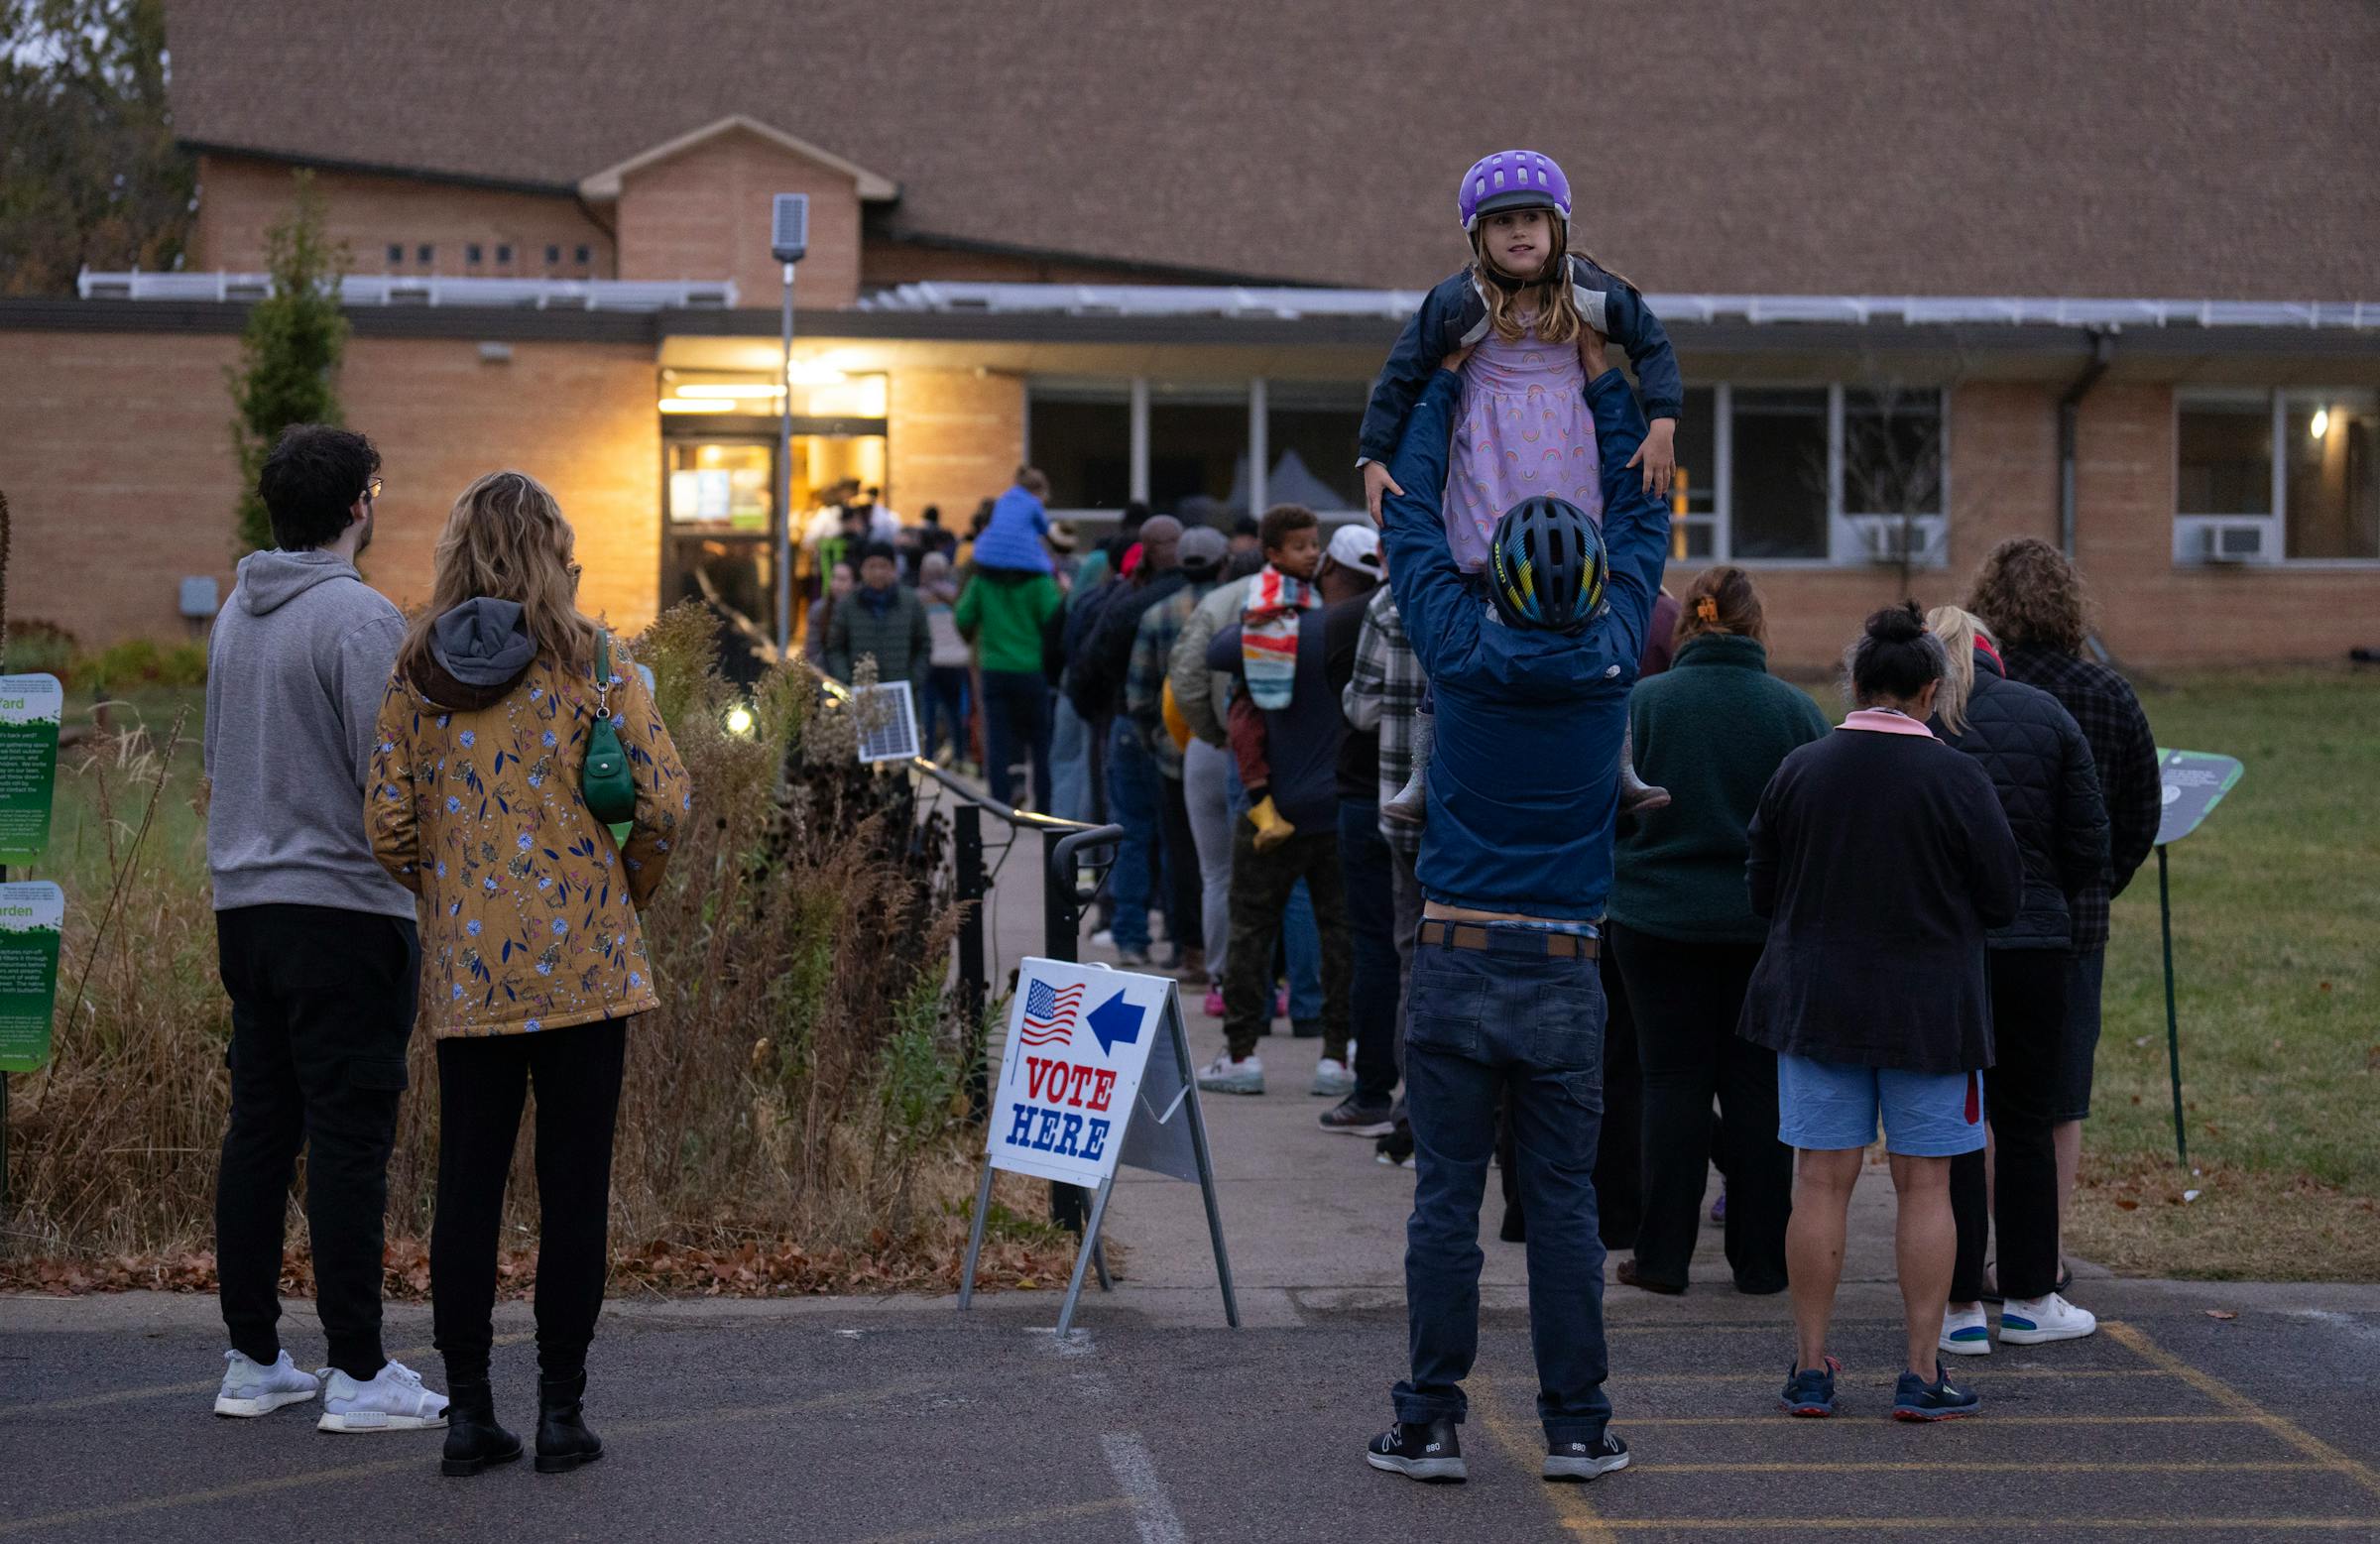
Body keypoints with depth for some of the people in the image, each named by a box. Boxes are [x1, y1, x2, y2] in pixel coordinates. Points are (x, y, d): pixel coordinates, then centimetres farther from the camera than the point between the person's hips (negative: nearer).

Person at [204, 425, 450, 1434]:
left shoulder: (236, 614, 12)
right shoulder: (359, 617, -13)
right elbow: (393, 775, -18)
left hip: (245, 903, 8)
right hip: (342, 904, -8)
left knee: (259, 1128, 11)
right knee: (350, 1136, -5)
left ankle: (253, 1360, 16)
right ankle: (359, 1376, -2)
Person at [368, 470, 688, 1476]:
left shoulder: (416, 672, 1)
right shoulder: (592, 662, -5)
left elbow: (390, 828, -1)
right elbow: (667, 801, -9)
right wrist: (630, 889, 9)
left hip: (468, 971, 2)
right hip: (582, 964, -2)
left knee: (468, 1184, 9)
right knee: (574, 1186, 5)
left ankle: (468, 1410, 11)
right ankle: (561, 1412, 7)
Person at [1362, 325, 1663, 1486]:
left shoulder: (1463, 652, -6)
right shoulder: (1612, 657, -2)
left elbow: (1412, 518, 9)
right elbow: (1642, 522, 14)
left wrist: (1445, 380, 19)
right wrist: (1604, 386, 23)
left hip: (1457, 963, -1)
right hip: (1565, 970, 1)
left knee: (1446, 1202, 2)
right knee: (1564, 1204, 5)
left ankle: (1430, 1422, 4)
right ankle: (1576, 1425, 8)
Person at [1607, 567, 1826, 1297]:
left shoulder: (1640, 704, -8)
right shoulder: (1794, 710, -5)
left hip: (1659, 920, -1)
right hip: (1765, 927, 1)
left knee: (1673, 1082, 6)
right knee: (1759, 1086, 8)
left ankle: (1664, 1254, 7)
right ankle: (1761, 1257, 12)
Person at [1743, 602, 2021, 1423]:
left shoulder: (1798, 772, -2)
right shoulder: (1957, 779, -10)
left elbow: (1761, 890, 6)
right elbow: (2003, 900, -3)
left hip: (1815, 1004, 2)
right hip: (1929, 1009, -2)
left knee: (1822, 1182, 5)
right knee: (1924, 1185, 4)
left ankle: (1810, 1367, 9)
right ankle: (1923, 1373, 5)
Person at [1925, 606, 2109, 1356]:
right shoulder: (2046, 716, 4)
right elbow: (2089, 849, 3)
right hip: (2031, 942, 1)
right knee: (2026, 1124, 12)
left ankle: (1962, 1307, 4)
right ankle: (2029, 1299, 18)